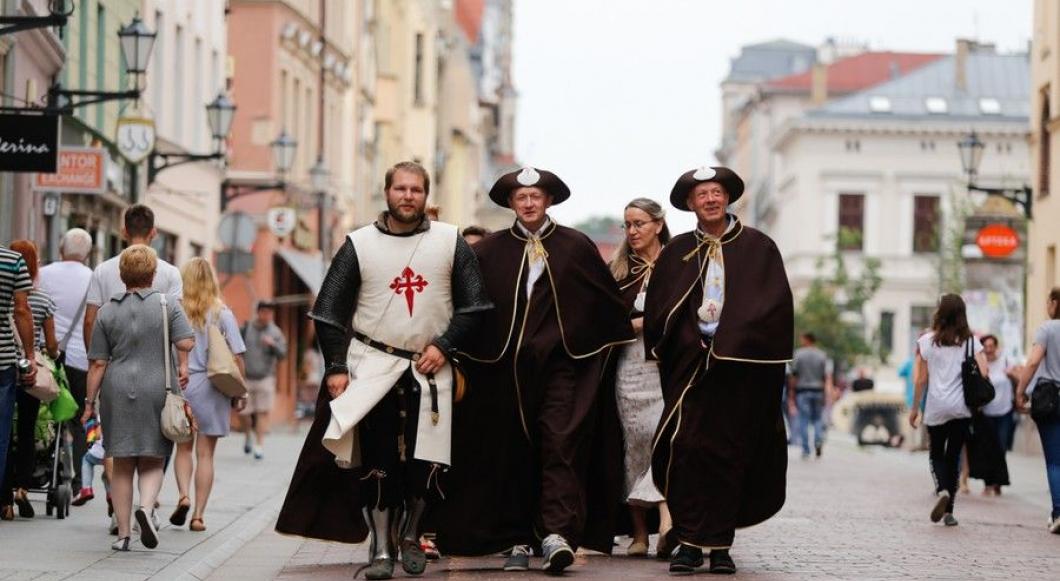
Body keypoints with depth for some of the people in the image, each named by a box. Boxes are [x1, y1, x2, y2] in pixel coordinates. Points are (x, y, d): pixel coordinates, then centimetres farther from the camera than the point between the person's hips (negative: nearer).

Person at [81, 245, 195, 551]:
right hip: (156, 388, -1)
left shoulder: (107, 311, 5)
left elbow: (97, 363, 2)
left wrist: (90, 401, 7)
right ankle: (146, 506, -19)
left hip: (117, 391, 1)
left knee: (122, 465, 7)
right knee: (152, 461, 9)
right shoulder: (167, 305, 1)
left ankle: (123, 533, 6)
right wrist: (182, 366, 9)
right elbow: (186, 342, -11)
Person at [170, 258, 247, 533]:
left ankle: (183, 495, -4)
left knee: (184, 447, 18)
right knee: (205, 453, 6)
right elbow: (237, 357, -4)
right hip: (212, 390, 0)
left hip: (179, 387, 0)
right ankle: (198, 515, 5)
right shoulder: (222, 314, -3)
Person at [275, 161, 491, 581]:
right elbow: (329, 312, 3)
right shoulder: (359, 245, 2)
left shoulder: (451, 243, 3)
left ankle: (410, 536, 20)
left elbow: (473, 305, 7)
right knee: (376, 460, -5)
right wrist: (336, 367, -4)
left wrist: (445, 345, -6)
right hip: (373, 366, -1)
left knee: (426, 461, -1)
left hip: (430, 368, 1)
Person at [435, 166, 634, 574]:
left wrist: (623, 338, 17)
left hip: (561, 362, -1)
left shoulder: (576, 247, 5)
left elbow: (609, 299, 12)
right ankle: (517, 541, 10)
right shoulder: (489, 251, 6)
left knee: (561, 445, -13)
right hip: (506, 368, 2)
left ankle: (557, 534, -22)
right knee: (513, 455, 4)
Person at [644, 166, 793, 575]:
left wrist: (732, 342, -12)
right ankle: (688, 542, -7)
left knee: (729, 453, 0)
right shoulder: (677, 251, 9)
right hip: (690, 363, 1)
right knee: (686, 448, -9)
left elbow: (776, 304, -3)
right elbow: (656, 310, 7)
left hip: (742, 365, -1)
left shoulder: (758, 248, 4)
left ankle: (720, 545, 6)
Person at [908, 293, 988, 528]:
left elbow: (921, 379, -2)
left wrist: (915, 407, 7)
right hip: (962, 408, 1)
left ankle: (942, 490, -16)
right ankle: (948, 511, 6)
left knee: (936, 454, 13)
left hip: (936, 408, -1)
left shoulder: (926, 341, -2)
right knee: (953, 457, 10)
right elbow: (983, 373, -8)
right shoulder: (971, 341, 0)